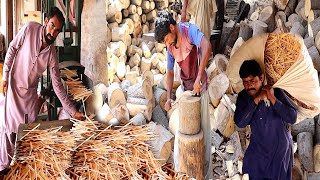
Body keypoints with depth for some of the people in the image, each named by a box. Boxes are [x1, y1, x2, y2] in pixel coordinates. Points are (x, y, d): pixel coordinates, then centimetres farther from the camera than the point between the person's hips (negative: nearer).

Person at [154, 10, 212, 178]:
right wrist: (168, 97, -9)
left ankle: (205, 162, 21)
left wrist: (198, 79, -41)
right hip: (185, 87, 6)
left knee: (203, 125, 5)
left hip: (200, 86, -5)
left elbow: (206, 46, -39)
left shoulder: (189, 30, -22)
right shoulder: (170, 47, -4)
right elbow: (170, 72, 4)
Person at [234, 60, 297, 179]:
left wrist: (272, 99, -31)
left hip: (280, 147, -2)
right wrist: (256, 100, -28)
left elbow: (292, 118, -23)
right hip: (258, 147, 2)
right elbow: (240, 123, -23)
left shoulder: (276, 92, -17)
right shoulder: (243, 97, -9)